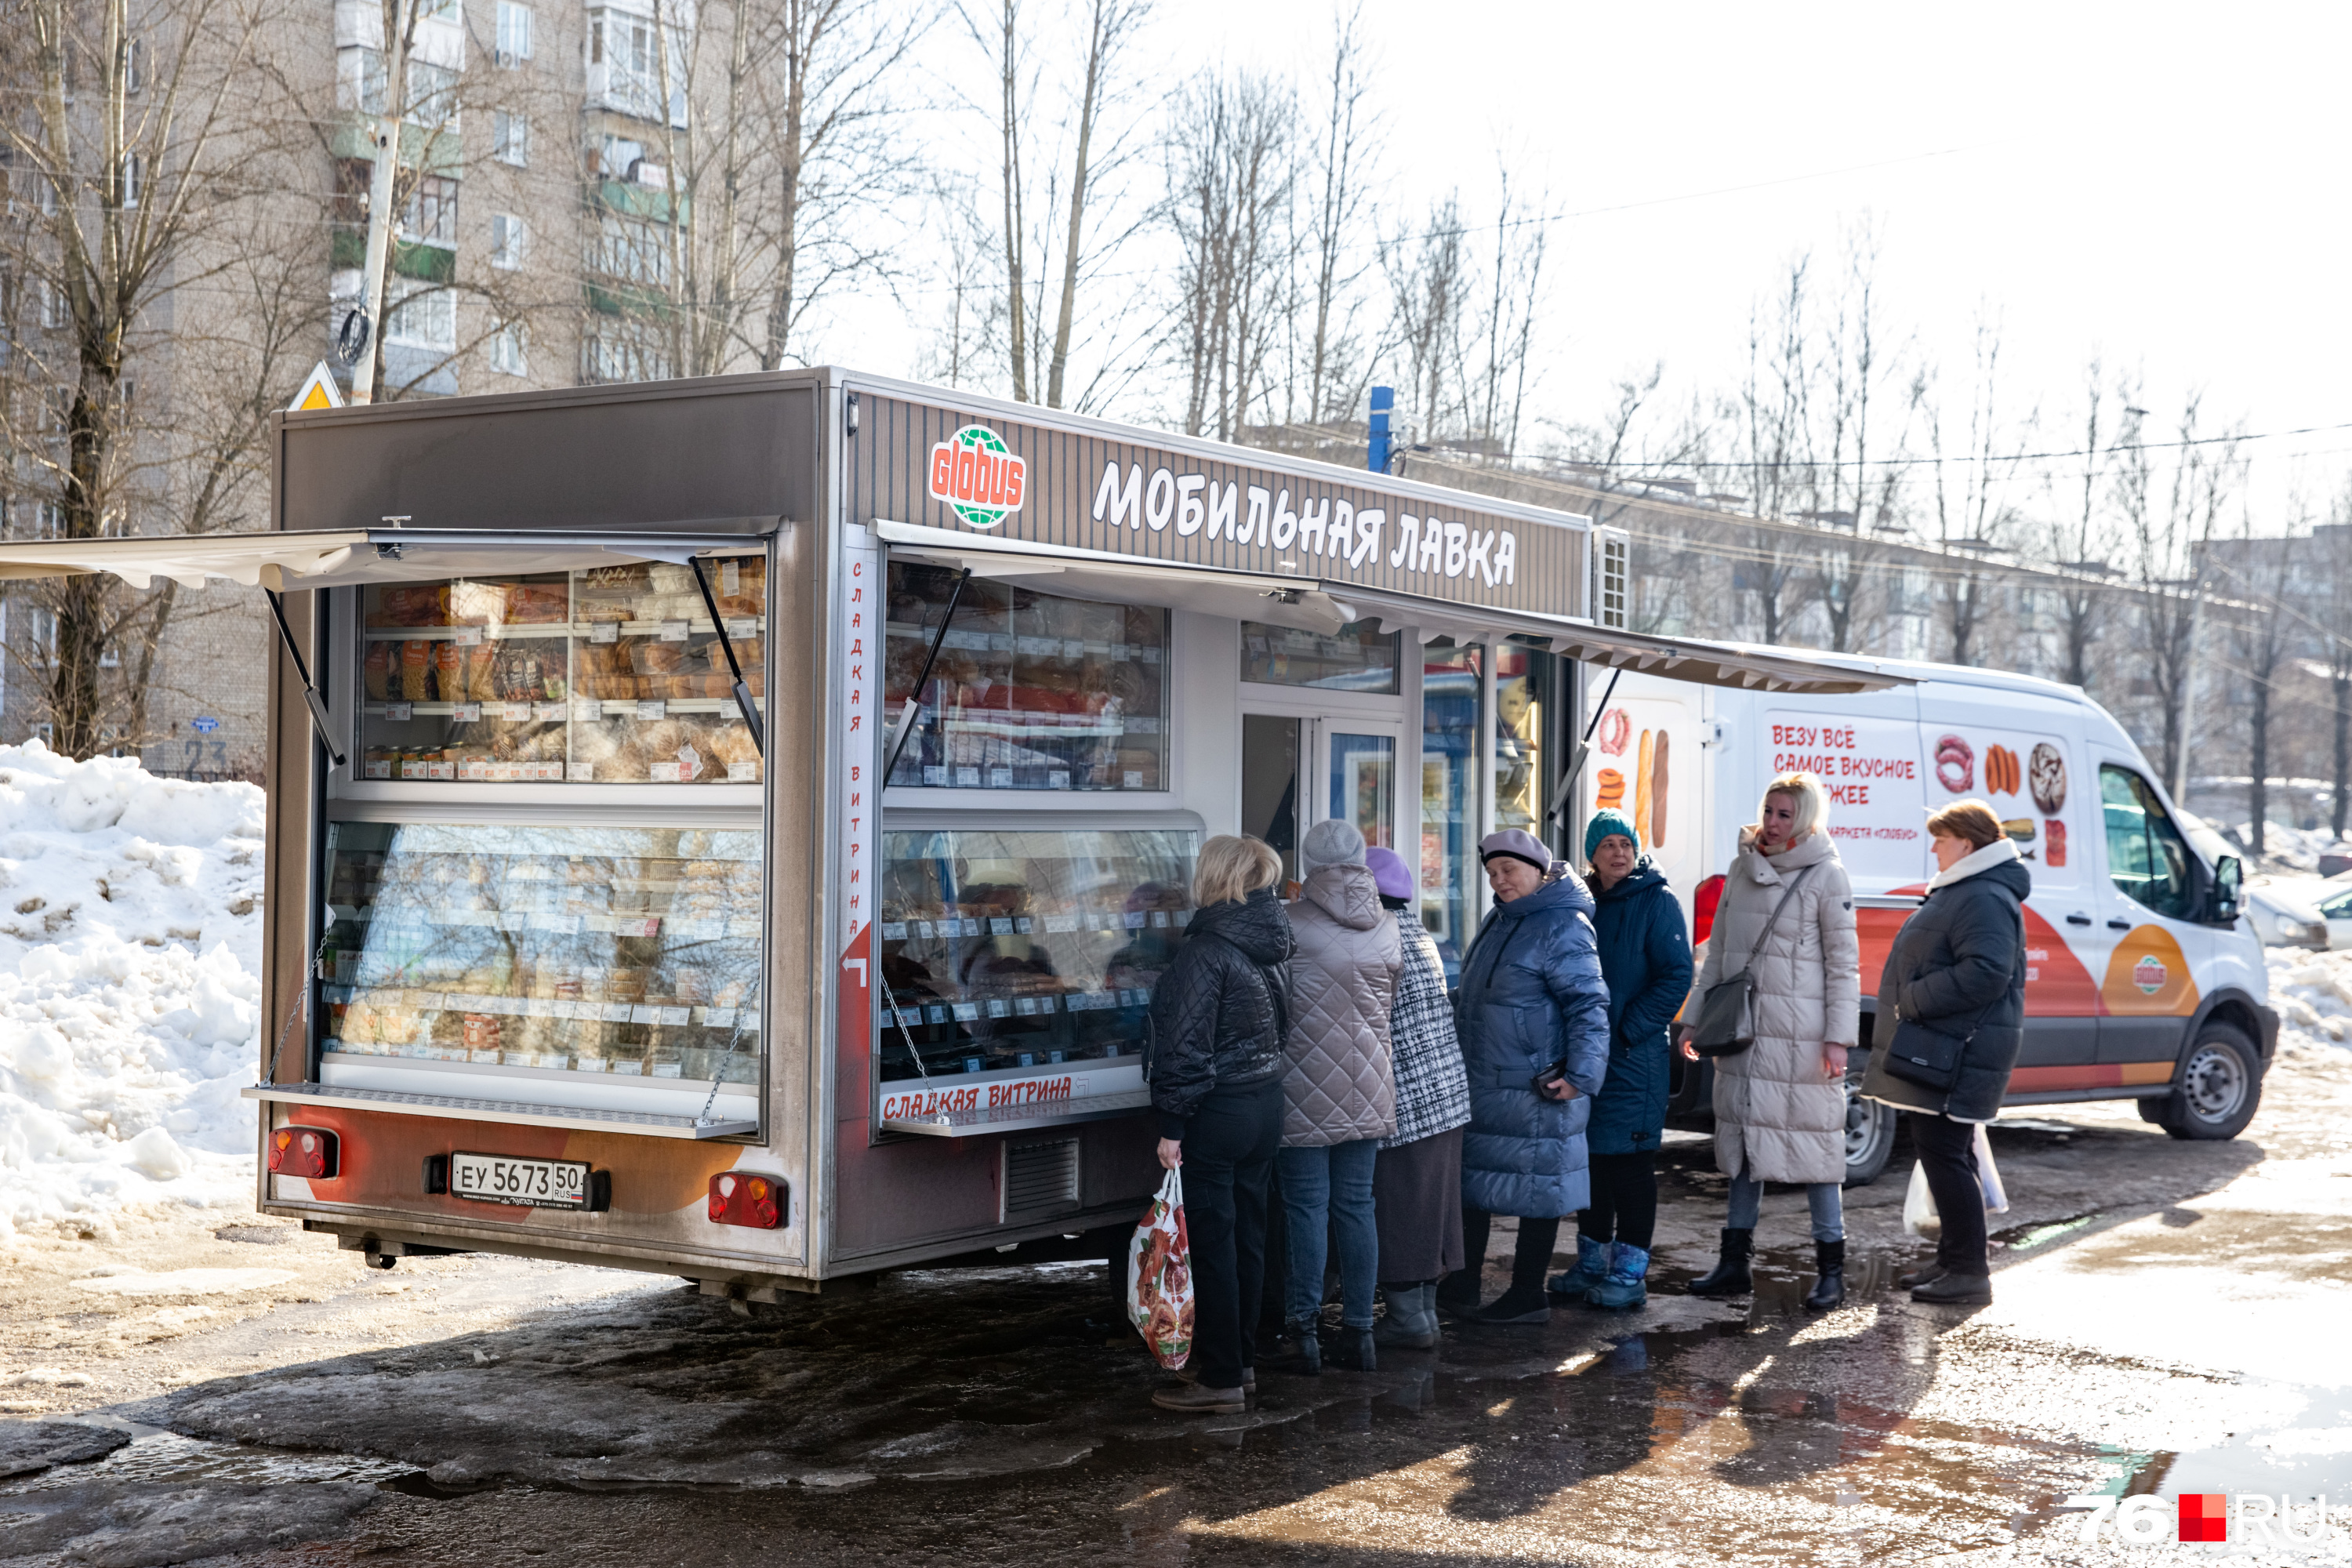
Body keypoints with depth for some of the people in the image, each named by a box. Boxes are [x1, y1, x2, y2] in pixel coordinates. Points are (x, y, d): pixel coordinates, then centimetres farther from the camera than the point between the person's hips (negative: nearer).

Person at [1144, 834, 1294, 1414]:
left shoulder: (1208, 948, -18)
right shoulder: (1273, 943, 7)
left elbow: (1187, 1044, -19)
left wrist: (1172, 1125, -16)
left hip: (1217, 1111, -8)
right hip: (1266, 1102, 8)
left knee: (1210, 1242, -2)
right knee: (1247, 1236, 15)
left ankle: (1221, 1378, 2)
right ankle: (1242, 1360, 25)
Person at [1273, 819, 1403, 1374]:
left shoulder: (1292, 923, -11)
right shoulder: (1386, 927, 3)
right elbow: (1389, 1003, 12)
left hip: (1307, 1091, -4)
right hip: (1368, 1090, 4)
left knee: (1306, 1207, 1)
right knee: (1356, 1205, 10)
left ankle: (1302, 1329, 5)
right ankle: (1359, 1330, 14)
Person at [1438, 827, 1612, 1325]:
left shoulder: (1563, 928, -15)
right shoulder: (1501, 921, 14)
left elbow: (1588, 1005, -18)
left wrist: (1580, 1074, -24)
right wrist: (1459, 1053, 27)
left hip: (1536, 1092, -10)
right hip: (1483, 1086, 10)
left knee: (1535, 1188, 1)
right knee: (1470, 1179, 13)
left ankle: (1527, 1297, 10)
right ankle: (1461, 1287, 23)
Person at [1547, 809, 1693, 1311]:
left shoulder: (1657, 902, -6)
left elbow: (1676, 976, -12)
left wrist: (1628, 1029, -15)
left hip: (1634, 1055, -6)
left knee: (1630, 1161, -4)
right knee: (1590, 1157, 12)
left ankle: (1630, 1274, 0)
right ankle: (1593, 1263, 23)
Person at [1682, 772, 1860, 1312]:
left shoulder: (1825, 876, -5)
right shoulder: (1742, 868, 11)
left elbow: (1843, 962, -5)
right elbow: (1718, 951, 17)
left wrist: (1838, 1038, -11)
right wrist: (1696, 1018, 14)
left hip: (1801, 1037, -5)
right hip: (1742, 1031, 6)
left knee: (1811, 1144, -2)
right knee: (1744, 1141, 11)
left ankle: (1830, 1269, 7)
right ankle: (1734, 1263, 17)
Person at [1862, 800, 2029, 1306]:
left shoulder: (1986, 899, -16)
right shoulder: (1958, 892, 20)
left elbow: (1986, 974, -27)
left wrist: (1915, 999, -21)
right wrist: (1912, 1003, 21)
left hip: (1960, 1052, -11)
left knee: (1943, 1152, -11)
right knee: (1940, 1151, 15)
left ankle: (1969, 1271, -7)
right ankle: (1954, 1259, 23)